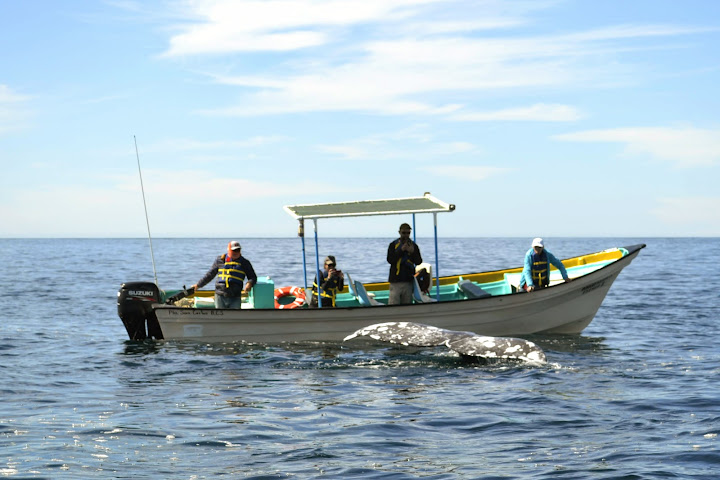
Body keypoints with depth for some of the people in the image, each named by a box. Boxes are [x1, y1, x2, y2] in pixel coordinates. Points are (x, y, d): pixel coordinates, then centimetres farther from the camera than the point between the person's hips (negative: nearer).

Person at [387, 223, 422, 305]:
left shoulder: (414, 246, 10)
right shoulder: (393, 245, 5)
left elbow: (419, 262, 3)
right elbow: (390, 260, -7)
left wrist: (413, 252, -15)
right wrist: (401, 250, -15)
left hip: (408, 280, 2)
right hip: (396, 280, -2)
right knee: (393, 304, -11)